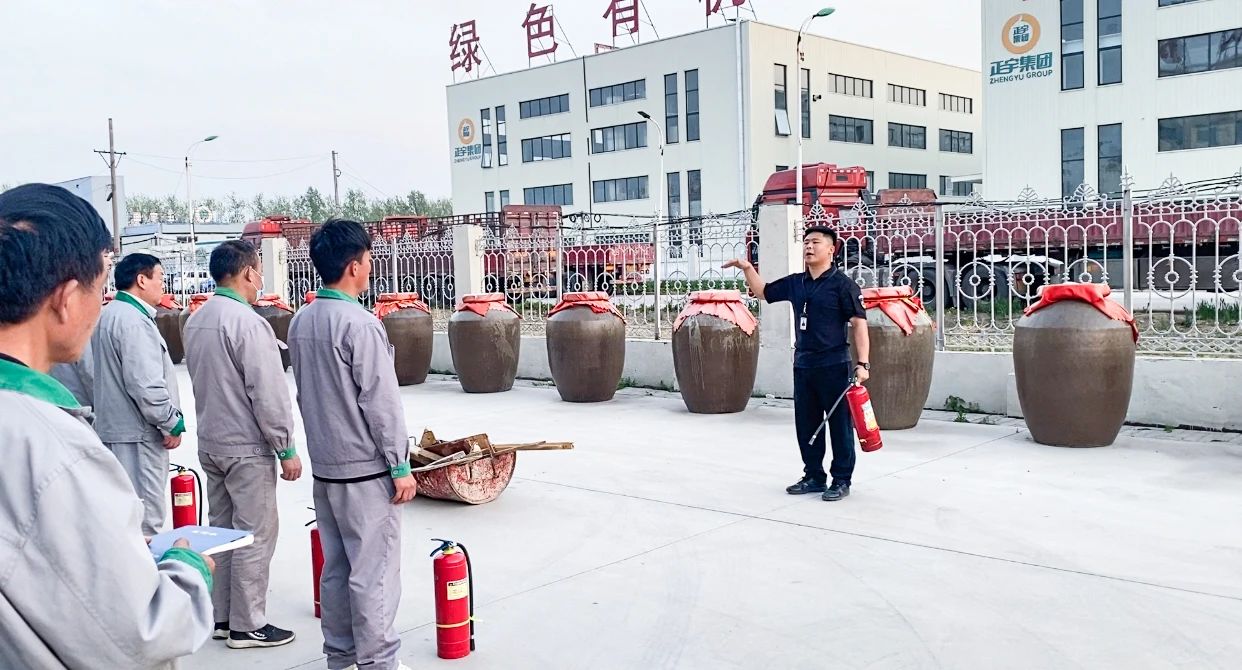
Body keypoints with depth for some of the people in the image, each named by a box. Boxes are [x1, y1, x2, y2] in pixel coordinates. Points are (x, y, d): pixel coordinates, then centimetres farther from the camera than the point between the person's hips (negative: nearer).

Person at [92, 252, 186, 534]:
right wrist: (173, 424, -12)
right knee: (146, 521, -7)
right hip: (138, 435, -11)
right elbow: (146, 384, -23)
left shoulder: (108, 315, 15)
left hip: (112, 428, 11)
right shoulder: (134, 321, -17)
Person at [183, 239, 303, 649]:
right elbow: (268, 394, -19)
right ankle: (247, 626, 7)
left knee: (222, 530, 15)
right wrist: (286, 448, -13)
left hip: (210, 442, 9)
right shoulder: (247, 323, -20)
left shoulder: (196, 321, 8)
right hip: (247, 447, -9)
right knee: (255, 535, 0)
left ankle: (221, 616, 23)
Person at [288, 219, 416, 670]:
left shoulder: (301, 322, 7)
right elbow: (381, 402, -17)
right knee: (374, 570, 0)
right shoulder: (359, 324, -18)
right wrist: (400, 465, -12)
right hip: (365, 468, -8)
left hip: (324, 465, 8)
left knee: (335, 566, 15)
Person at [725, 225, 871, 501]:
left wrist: (863, 363, -18)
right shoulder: (795, 283, 10)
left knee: (839, 425, 2)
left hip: (834, 366, -6)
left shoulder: (842, 284, -8)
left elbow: (859, 323, -11)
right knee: (806, 425, 12)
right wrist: (747, 268, 9)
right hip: (802, 365, 7)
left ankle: (841, 480, 12)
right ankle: (814, 476, 25)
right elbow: (763, 292, 24)